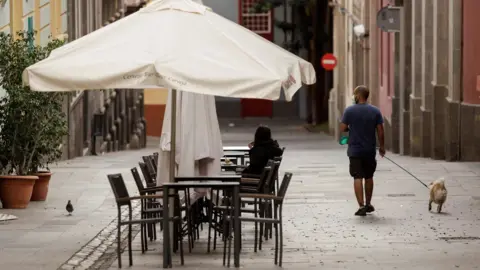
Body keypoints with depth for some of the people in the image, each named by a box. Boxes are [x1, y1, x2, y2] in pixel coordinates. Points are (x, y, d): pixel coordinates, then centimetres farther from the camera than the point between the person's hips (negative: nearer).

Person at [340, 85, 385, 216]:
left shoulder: (349, 111, -8)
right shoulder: (375, 111, -2)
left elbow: (343, 128, -6)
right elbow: (380, 131, -2)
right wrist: (382, 147, 9)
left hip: (355, 150, -3)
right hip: (370, 150, 3)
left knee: (358, 178, -2)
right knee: (369, 177, 17)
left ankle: (361, 206, -9)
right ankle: (368, 204, 27)